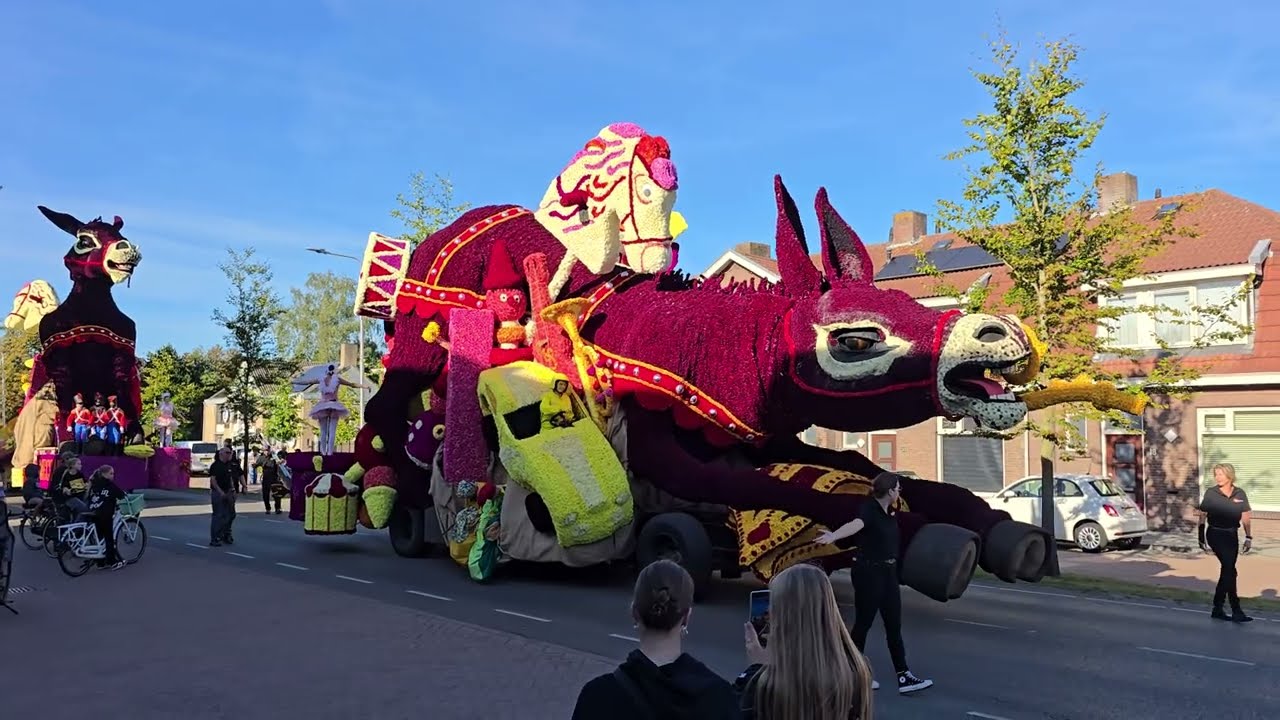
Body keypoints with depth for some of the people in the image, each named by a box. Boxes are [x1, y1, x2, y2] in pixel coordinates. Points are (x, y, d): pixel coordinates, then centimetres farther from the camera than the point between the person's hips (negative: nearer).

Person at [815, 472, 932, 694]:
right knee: (863, 623, 3)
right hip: (868, 573, -8)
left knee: (894, 626, 7)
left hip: (888, 572, 9)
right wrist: (833, 536, -62)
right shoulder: (869, 509, -21)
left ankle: (904, 676, 9)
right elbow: (855, 524, -43)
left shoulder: (889, 511, 5)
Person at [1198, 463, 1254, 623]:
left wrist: (1249, 537, 2)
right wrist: (1201, 537, 0)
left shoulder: (1240, 494, 2)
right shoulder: (1211, 493, -5)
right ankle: (1236, 611, -13)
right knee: (1229, 569, -14)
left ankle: (1217, 609, 20)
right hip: (1216, 535, -4)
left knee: (1226, 571, 10)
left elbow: (1246, 517, 7)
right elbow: (1202, 516, 1)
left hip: (1232, 536, 4)